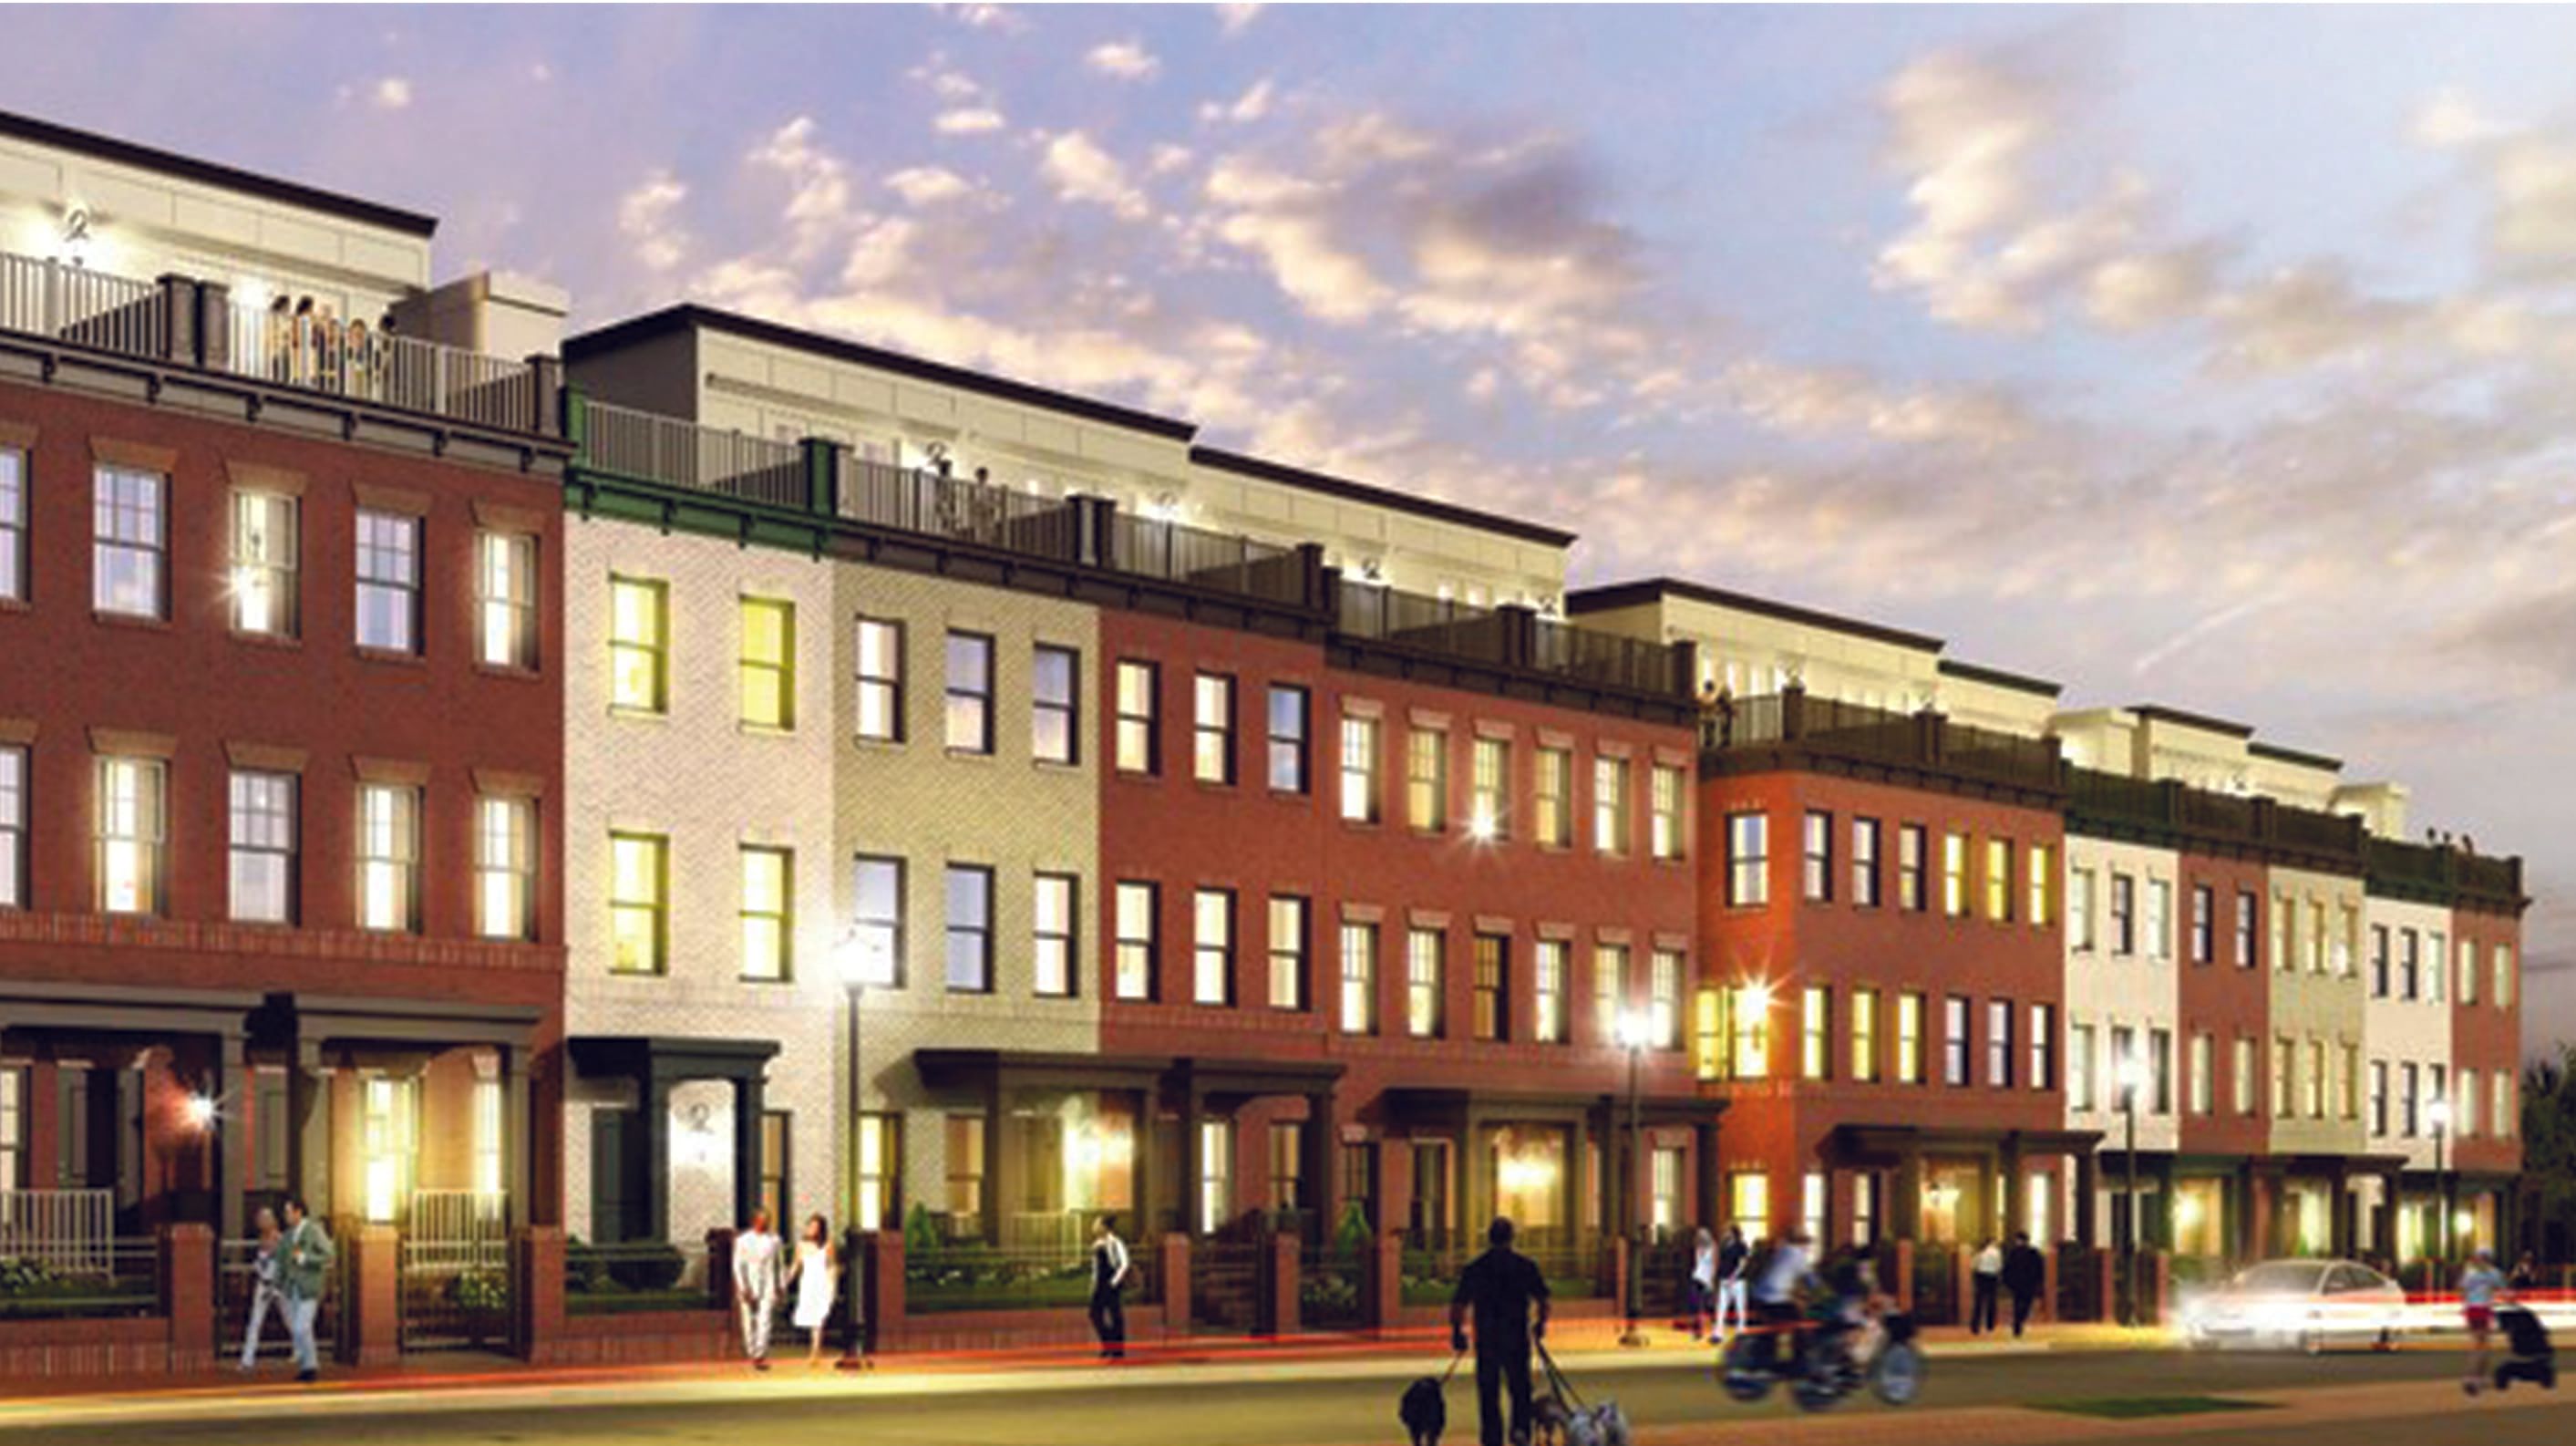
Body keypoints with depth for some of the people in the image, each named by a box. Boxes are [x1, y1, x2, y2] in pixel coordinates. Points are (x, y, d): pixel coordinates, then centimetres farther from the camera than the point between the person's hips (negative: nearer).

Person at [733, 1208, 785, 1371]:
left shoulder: (773, 1240, 7)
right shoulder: (743, 1240, 0)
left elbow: (778, 1264, 14)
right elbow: (738, 1266, -3)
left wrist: (780, 1287, 12)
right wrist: (743, 1288, -11)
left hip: (767, 1287, 1)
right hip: (749, 1288, -1)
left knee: (764, 1321, -12)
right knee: (749, 1322, 5)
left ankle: (760, 1355, -17)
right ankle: (752, 1353, 18)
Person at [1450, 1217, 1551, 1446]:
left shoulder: (1473, 1268, 1)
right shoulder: (1526, 1266, 0)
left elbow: (1458, 1305, -1)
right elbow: (1542, 1300, -1)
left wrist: (1457, 1332, 8)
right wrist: (1540, 1324, 13)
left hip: (1486, 1339, 1)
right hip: (1517, 1337, 0)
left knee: (1488, 1392, 9)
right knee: (1520, 1386, 12)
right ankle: (1521, 1427, -9)